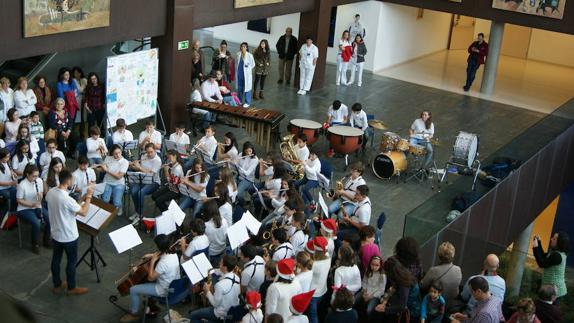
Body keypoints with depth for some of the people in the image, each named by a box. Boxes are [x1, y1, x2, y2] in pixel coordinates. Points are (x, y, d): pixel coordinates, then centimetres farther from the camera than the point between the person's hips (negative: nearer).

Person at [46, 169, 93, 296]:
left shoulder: (50, 192, -8)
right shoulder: (67, 199, -32)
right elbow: (84, 212, -22)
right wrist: (89, 196, -15)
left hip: (55, 234, 7)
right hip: (69, 236, -7)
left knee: (56, 259, 20)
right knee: (72, 261, 11)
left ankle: (57, 285, 35)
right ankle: (72, 288, 25)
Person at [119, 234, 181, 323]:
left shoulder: (163, 262, -34)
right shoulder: (173, 253, -8)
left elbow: (150, 278, -24)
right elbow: (160, 254, 17)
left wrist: (152, 261, -19)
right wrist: (152, 256, 1)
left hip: (164, 290, -9)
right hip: (173, 286, 9)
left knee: (133, 290, 1)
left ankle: (133, 314, 20)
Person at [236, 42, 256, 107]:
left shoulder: (249, 55, -12)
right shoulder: (238, 54, 2)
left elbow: (253, 64, -1)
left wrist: (248, 69, -1)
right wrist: (236, 71, 10)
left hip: (246, 74, -5)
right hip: (239, 74, 5)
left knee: (247, 88, 2)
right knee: (239, 88, 16)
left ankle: (247, 102, 12)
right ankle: (239, 101, 32)